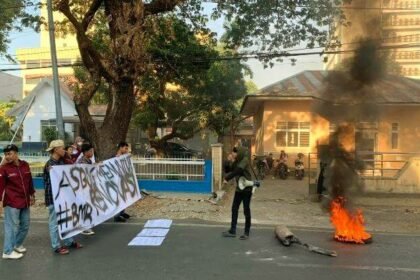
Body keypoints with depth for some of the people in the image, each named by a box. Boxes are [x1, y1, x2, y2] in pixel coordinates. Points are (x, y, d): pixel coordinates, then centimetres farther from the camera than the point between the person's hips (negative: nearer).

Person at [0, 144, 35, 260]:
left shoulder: (25, 165, 4)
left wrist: (32, 195, 18)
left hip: (25, 201, 6)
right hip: (12, 202, -6)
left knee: (25, 226, 16)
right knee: (12, 226, -1)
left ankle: (17, 245, 35)